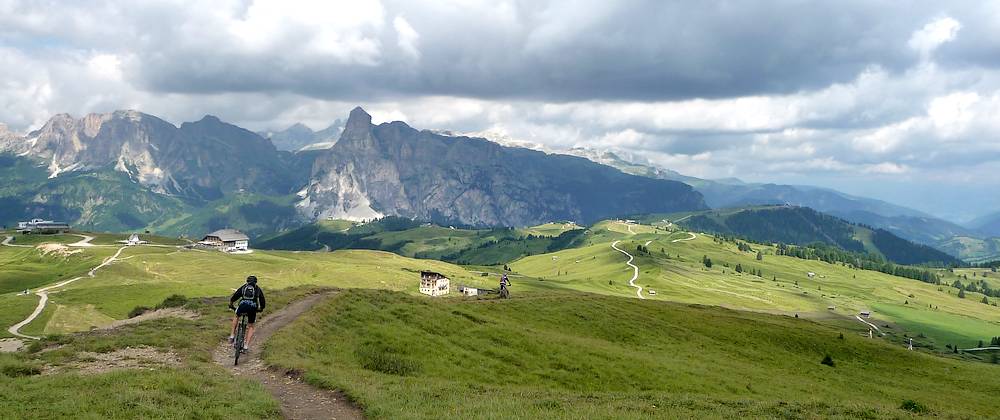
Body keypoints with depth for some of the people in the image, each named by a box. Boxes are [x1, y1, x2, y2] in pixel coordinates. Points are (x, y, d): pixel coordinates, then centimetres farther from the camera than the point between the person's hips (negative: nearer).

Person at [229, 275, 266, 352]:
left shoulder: (243, 287, 23)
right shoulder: (258, 289, 24)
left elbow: (233, 298, 19)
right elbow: (262, 302, 26)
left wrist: (231, 305, 36)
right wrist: (260, 309, 45)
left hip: (243, 305, 0)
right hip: (253, 307, 0)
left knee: (236, 316, 33)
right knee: (251, 327, 18)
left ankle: (232, 335, 25)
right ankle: (246, 345, 6)